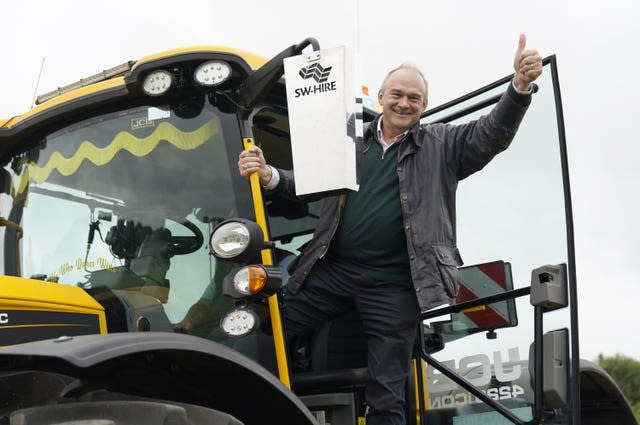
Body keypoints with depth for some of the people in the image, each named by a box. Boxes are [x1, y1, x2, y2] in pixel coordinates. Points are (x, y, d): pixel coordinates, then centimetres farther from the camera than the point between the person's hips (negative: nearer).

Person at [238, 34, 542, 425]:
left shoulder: (442, 145, 6)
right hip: (330, 272, 3)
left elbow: (492, 134, -7)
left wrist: (520, 86, -25)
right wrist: (269, 175, -7)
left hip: (393, 287, -2)